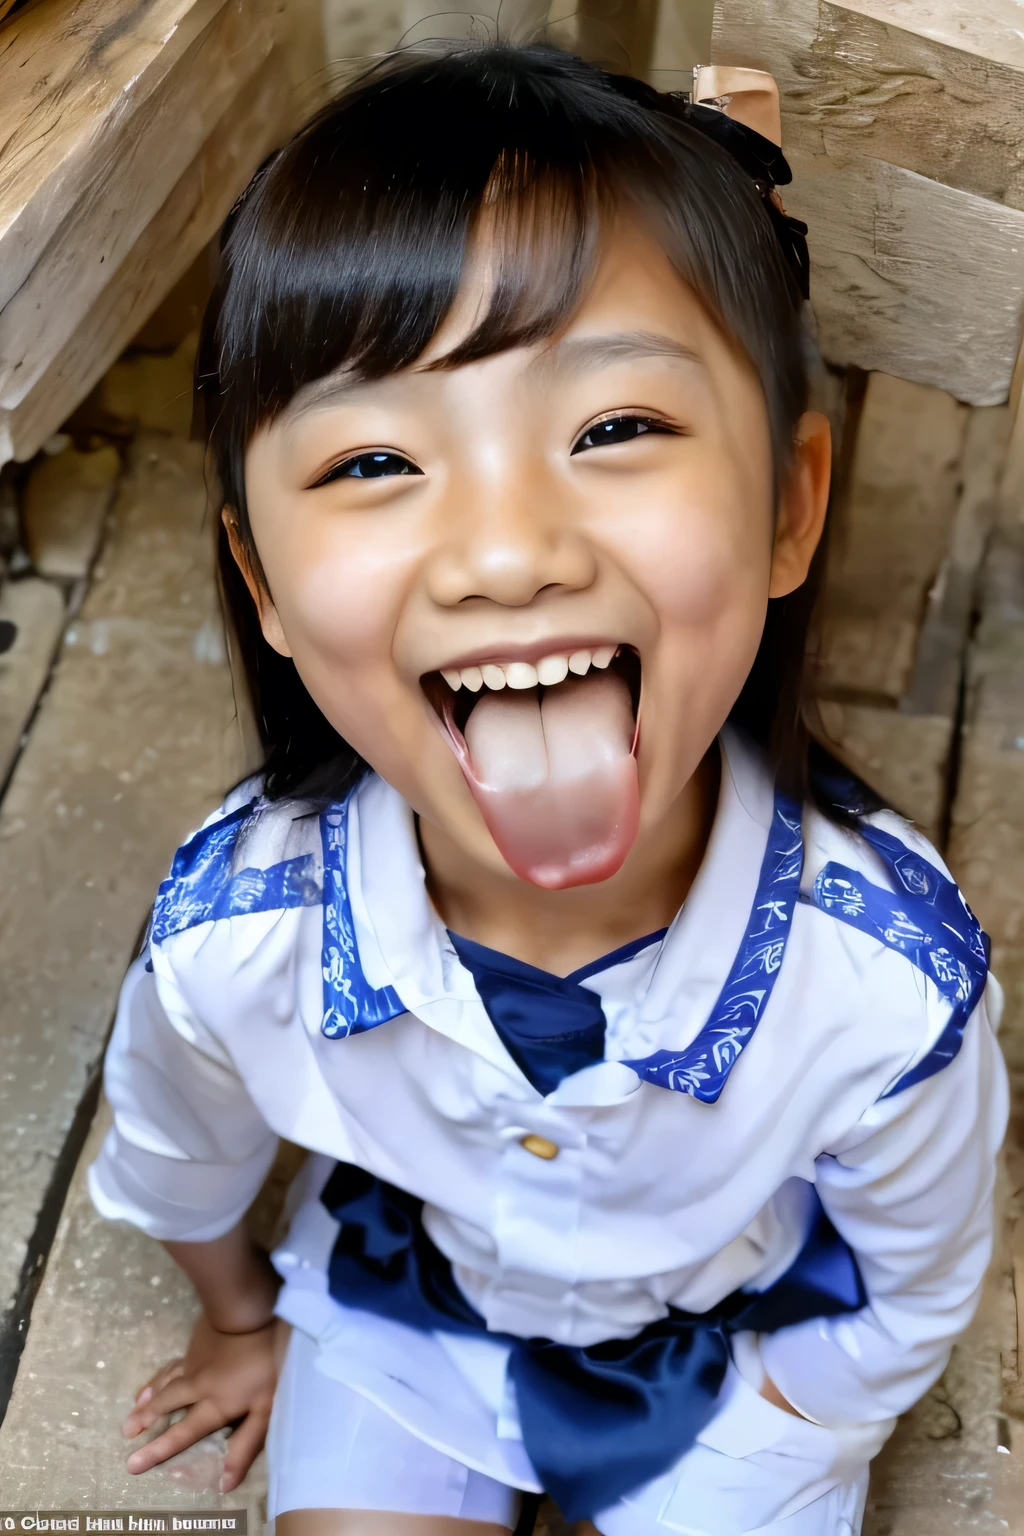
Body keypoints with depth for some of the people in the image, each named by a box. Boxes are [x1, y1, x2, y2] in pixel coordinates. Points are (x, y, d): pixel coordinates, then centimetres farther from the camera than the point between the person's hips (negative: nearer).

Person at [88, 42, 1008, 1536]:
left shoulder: (889, 978, -36)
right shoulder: (232, 939, -32)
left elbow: (910, 1299, -13)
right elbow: (176, 1160, -6)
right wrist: (246, 1314, 12)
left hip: (740, 1347, 0)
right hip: (401, 1304, 1)